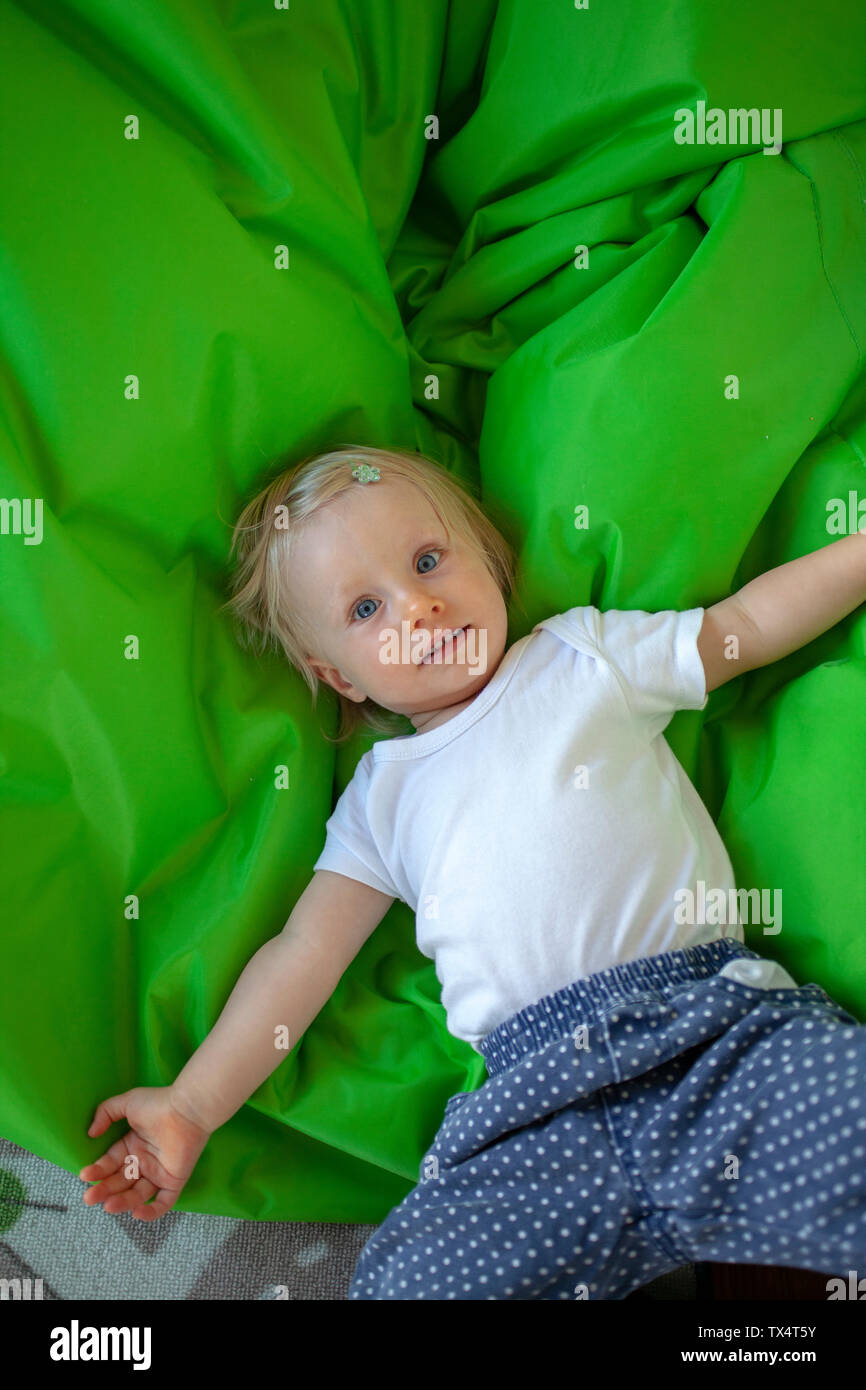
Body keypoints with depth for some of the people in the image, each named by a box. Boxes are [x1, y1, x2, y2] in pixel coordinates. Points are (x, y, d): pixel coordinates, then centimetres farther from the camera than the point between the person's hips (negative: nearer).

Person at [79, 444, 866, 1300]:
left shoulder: (585, 653, 17)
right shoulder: (382, 795, 18)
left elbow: (751, 620, 20)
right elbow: (301, 956, 15)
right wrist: (191, 1108, 11)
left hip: (718, 1013, -2)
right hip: (545, 1097, 2)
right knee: (402, 1279, -18)